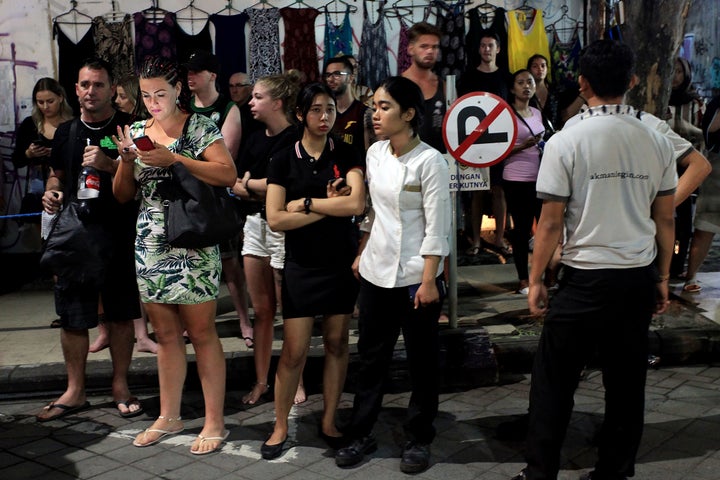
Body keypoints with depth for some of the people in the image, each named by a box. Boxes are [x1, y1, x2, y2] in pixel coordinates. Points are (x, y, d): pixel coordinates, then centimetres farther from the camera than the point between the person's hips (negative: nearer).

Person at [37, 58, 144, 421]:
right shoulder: (65, 131, 12)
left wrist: (108, 165, -20)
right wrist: (51, 192, 3)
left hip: (119, 234, -3)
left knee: (121, 315, 6)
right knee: (72, 317, 6)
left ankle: (120, 386, 21)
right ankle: (75, 392, 20)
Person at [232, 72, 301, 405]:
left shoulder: (295, 139, -10)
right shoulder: (255, 140, 13)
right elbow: (236, 187, 8)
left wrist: (249, 183, -1)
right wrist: (266, 189, -10)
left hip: (282, 227, -7)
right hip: (254, 225, 7)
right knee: (261, 310, 11)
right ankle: (261, 381, 20)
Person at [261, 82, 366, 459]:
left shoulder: (347, 156, 0)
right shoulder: (283, 160, -1)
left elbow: (356, 204, -17)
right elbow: (275, 219, -11)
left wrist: (304, 203, -13)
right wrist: (328, 207, -13)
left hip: (342, 262, 1)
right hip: (300, 265, -1)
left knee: (336, 343, 9)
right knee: (294, 350, 0)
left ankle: (328, 421, 22)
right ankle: (280, 427, 15)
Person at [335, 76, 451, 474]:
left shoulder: (429, 161, -12)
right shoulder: (375, 153, 6)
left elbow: (436, 228, -14)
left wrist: (429, 281, -16)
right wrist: (362, 254, 14)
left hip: (414, 276, -5)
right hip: (376, 272, 6)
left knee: (422, 360, 8)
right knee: (371, 356, 12)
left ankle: (418, 438, 22)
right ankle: (360, 433, 24)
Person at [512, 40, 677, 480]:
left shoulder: (566, 141, -10)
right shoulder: (658, 142, 2)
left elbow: (551, 222, -9)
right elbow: (666, 220, 7)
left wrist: (535, 279, 1)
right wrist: (662, 278, 18)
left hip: (586, 278, -4)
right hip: (639, 278, 4)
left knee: (554, 383, 7)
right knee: (627, 383, 14)